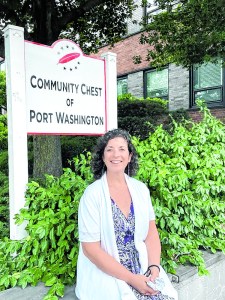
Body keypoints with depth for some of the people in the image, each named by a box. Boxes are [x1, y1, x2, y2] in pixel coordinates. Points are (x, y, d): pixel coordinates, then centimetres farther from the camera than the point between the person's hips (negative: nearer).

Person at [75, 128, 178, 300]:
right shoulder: (92, 194, -12)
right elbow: (90, 249, -13)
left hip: (143, 270, 4)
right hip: (105, 274, -3)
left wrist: (154, 267, -10)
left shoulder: (141, 189, 2)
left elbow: (151, 232, 5)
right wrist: (131, 278, -16)